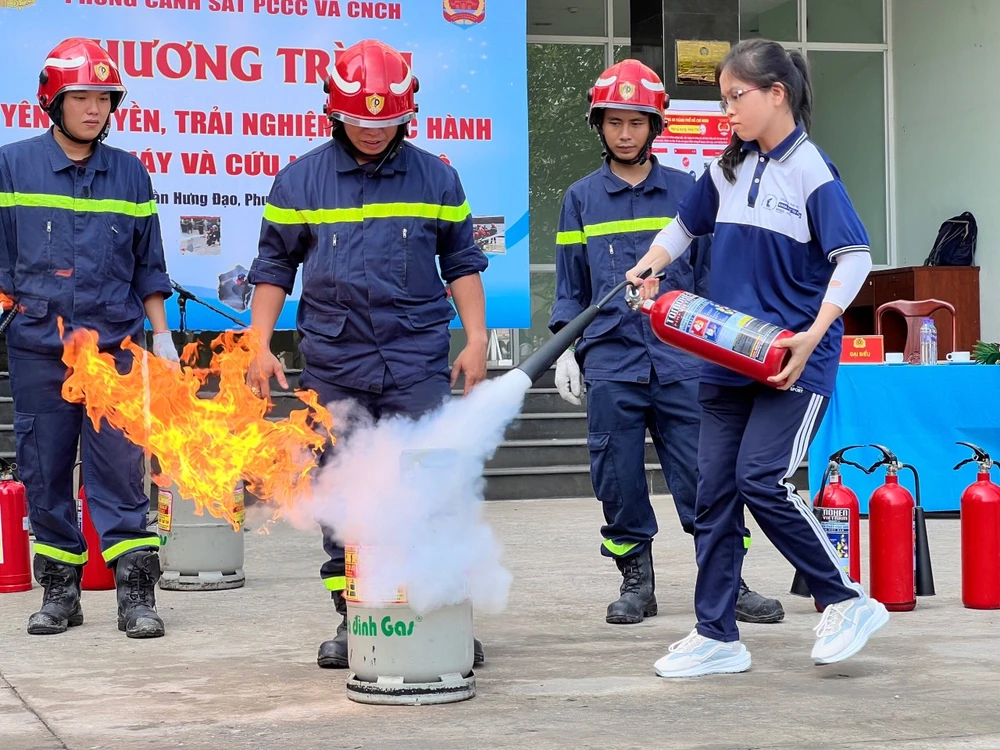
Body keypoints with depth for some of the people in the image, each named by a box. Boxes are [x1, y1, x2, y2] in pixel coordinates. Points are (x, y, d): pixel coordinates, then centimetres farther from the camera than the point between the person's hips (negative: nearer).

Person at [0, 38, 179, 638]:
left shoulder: (130, 174, 10)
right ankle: (59, 590, 15)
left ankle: (137, 593, 0)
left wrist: (161, 334, 12)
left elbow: (148, 265, 16)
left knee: (121, 471, -3)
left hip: (115, 345, 0)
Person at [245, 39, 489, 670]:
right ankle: (351, 618, 14)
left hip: (418, 363, -1)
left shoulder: (435, 177, 7)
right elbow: (275, 267, 11)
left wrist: (477, 339, 3)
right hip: (334, 364, 1)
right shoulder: (300, 180, 6)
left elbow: (462, 262, 13)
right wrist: (261, 346, 3)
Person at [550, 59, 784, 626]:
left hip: (682, 360, -1)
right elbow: (570, 286, 14)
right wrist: (566, 349, 5)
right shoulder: (582, 198, 11)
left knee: (703, 472, -2)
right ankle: (636, 581, 16)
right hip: (610, 361, 1)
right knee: (619, 479, 3)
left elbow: (708, 270, 13)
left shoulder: (685, 191, 9)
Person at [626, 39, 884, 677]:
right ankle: (716, 636, 12)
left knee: (761, 478, -17)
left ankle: (847, 602, 0)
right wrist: (648, 268, 8)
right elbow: (686, 225, 26)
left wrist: (812, 335, -23)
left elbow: (855, 258, -15)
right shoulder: (728, 170, 10)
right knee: (714, 488, 5)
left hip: (794, 360, -7)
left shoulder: (811, 171, -9)